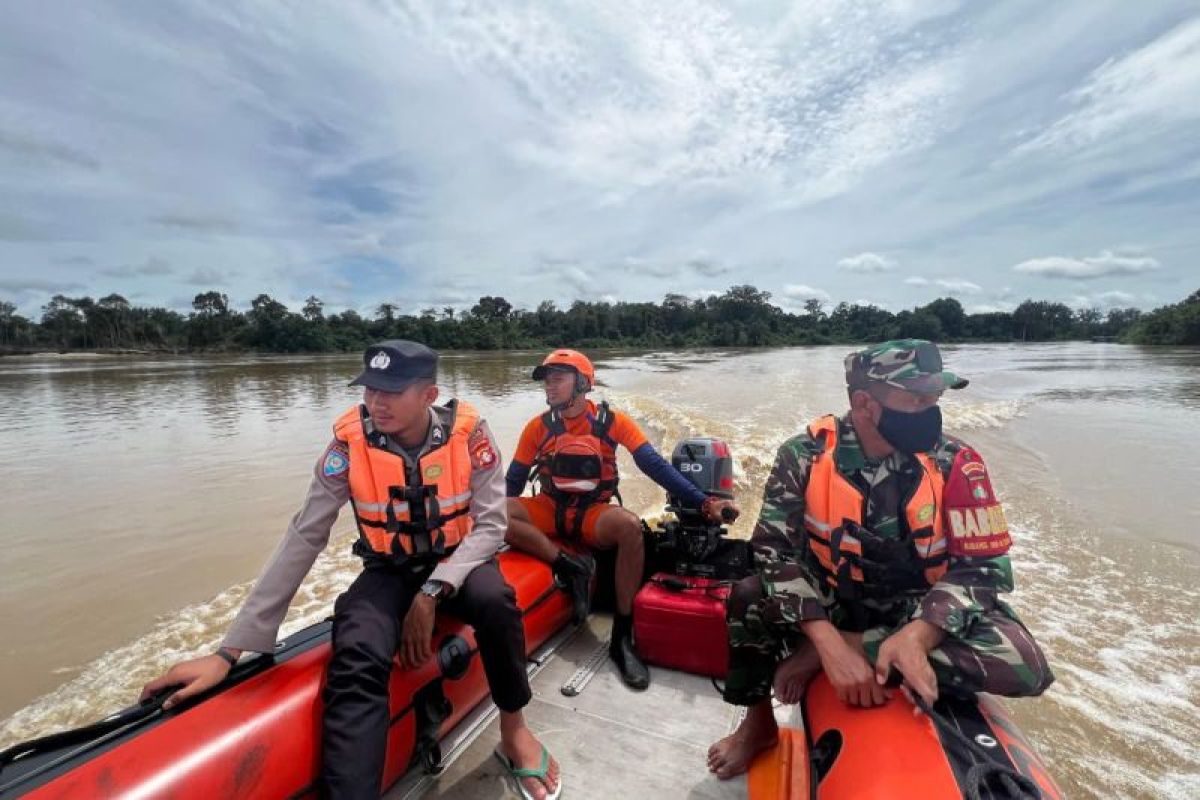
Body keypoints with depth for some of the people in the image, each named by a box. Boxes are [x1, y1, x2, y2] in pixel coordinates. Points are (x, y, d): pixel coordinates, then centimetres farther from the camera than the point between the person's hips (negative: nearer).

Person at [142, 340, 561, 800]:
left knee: (493, 600, -33)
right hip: (389, 571, 1)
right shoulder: (350, 441, -15)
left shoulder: (467, 431, -17)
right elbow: (302, 540, -12)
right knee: (357, 661, -30)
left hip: (457, 561, 0)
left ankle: (512, 730, -6)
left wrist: (432, 592, -27)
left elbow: (490, 524, -15)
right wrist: (230, 650, -13)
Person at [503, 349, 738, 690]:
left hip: (593, 514, -2)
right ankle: (569, 565, -17)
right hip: (548, 511, 2)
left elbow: (655, 465, -13)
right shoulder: (539, 427, -1)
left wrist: (704, 502, -22)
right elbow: (513, 481, 7)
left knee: (630, 525, -35)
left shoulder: (612, 421, -7)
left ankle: (622, 637, -20)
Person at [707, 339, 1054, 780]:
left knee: (1025, 664, -24)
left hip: (919, 610, 2)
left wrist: (915, 636, -32)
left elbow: (985, 565, -14)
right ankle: (759, 721, 2)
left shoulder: (956, 463, -13)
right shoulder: (805, 455, -17)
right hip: (829, 600, -1)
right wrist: (829, 642, -34)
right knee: (749, 598, -27)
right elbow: (775, 550, -21)